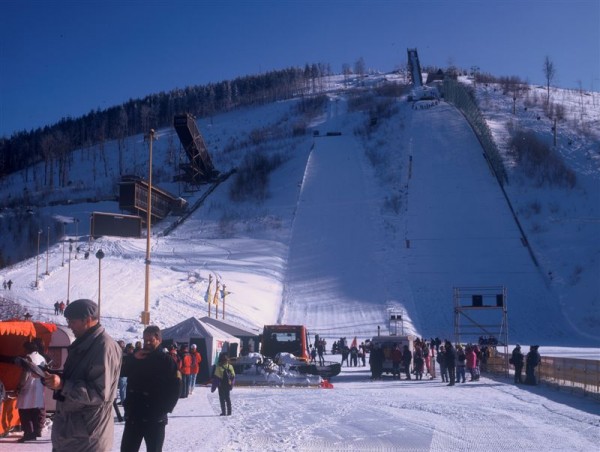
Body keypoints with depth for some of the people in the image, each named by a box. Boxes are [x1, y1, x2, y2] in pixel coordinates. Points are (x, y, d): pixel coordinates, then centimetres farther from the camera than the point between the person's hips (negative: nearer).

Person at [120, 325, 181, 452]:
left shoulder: (166, 360, -4)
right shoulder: (136, 356, 11)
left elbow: (175, 388, -8)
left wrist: (164, 409, -14)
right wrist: (133, 359, -11)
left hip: (155, 419, -4)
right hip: (133, 415, 4)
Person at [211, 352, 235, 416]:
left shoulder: (218, 367, -15)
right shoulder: (230, 367, -3)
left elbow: (216, 378, -12)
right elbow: (233, 377, 2)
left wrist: (213, 387, -6)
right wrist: (231, 384, 13)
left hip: (221, 386, -4)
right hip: (228, 385, 4)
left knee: (222, 399, 5)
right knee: (228, 399, 14)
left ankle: (223, 412, 2)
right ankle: (229, 412, 15)